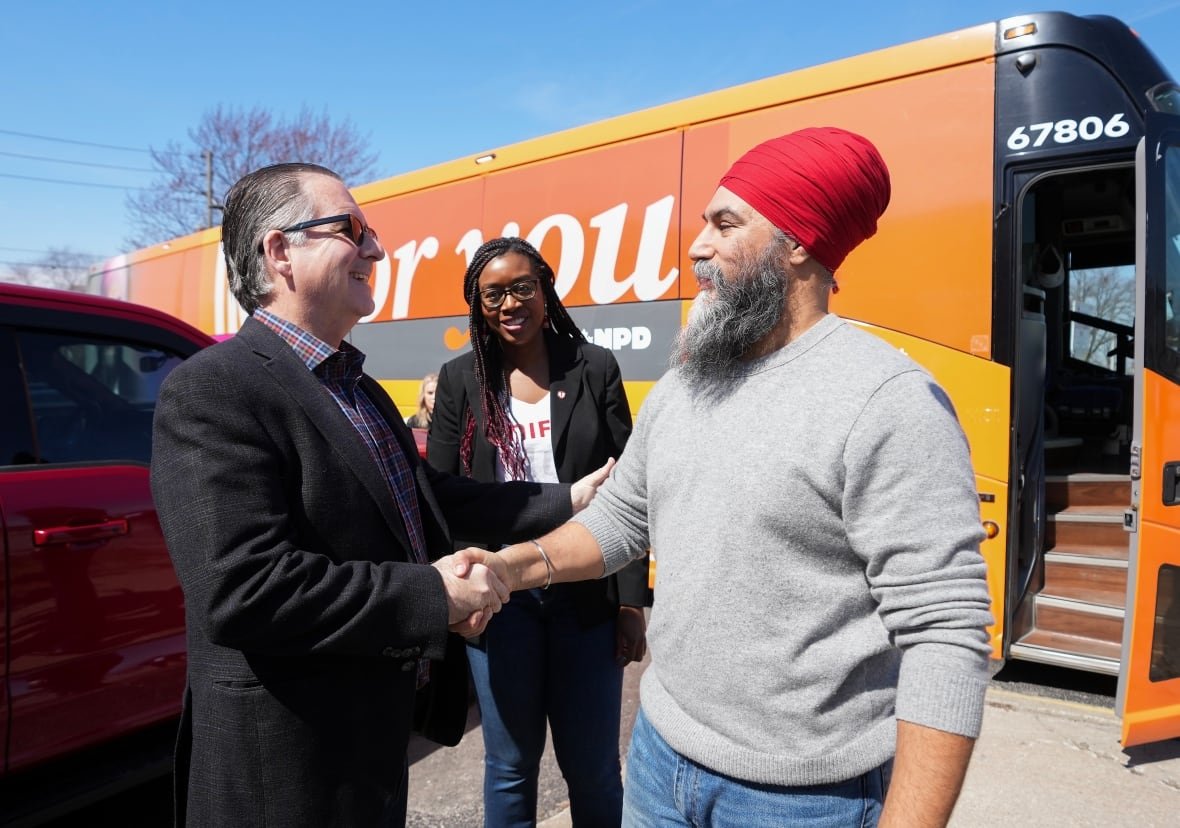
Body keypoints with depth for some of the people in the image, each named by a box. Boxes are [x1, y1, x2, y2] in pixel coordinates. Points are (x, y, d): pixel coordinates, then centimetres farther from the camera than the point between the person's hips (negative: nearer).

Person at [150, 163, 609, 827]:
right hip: (289, 762, -8)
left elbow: (424, 498, 12)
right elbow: (240, 590, -30)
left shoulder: (357, 386, 8)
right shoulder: (214, 390, -21)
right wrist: (434, 597, -24)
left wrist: (568, 500, 9)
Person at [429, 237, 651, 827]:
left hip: (586, 594, 0)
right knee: (510, 765, 15)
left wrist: (632, 602, -2)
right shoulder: (461, 380, 2)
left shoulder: (595, 369, 0)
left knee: (592, 766, 13)